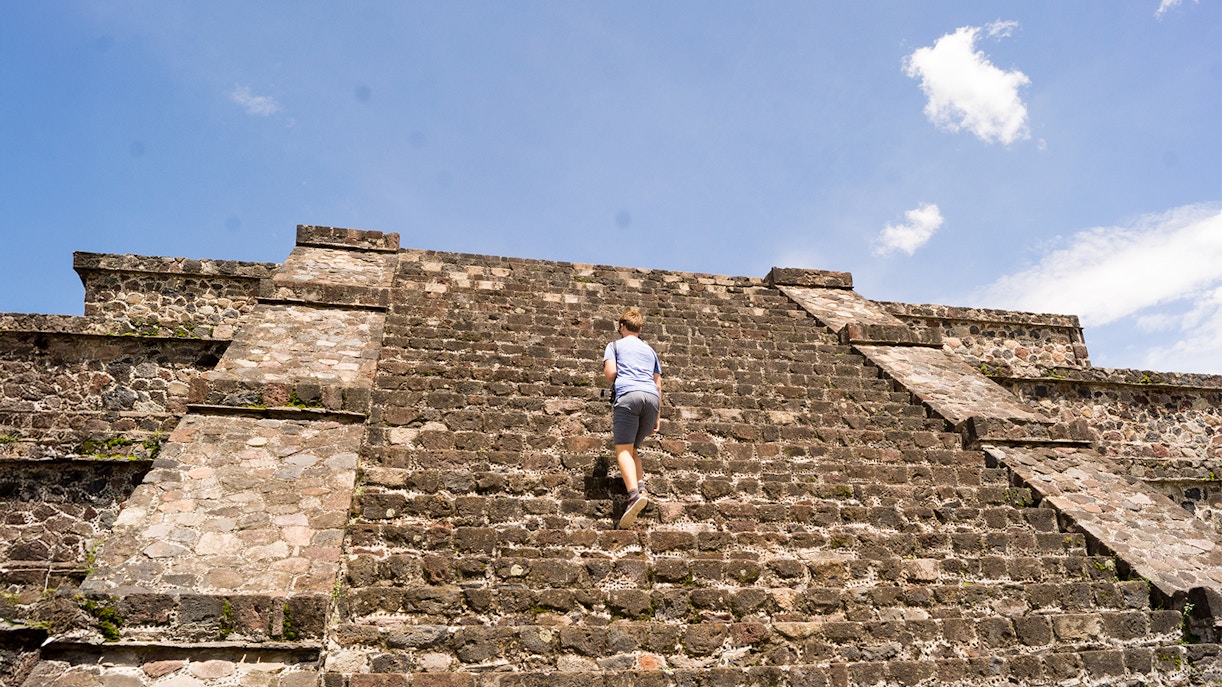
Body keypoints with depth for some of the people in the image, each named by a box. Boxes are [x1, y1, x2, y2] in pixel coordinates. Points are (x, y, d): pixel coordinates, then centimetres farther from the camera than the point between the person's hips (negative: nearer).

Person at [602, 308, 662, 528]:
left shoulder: (615, 345, 17)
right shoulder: (649, 350, 30)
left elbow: (610, 372, 0)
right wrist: (658, 416, 25)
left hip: (628, 395, -5)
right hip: (652, 397, 5)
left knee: (623, 449, -12)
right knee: (632, 449, 17)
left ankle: (634, 494, -34)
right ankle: (640, 486, -5)